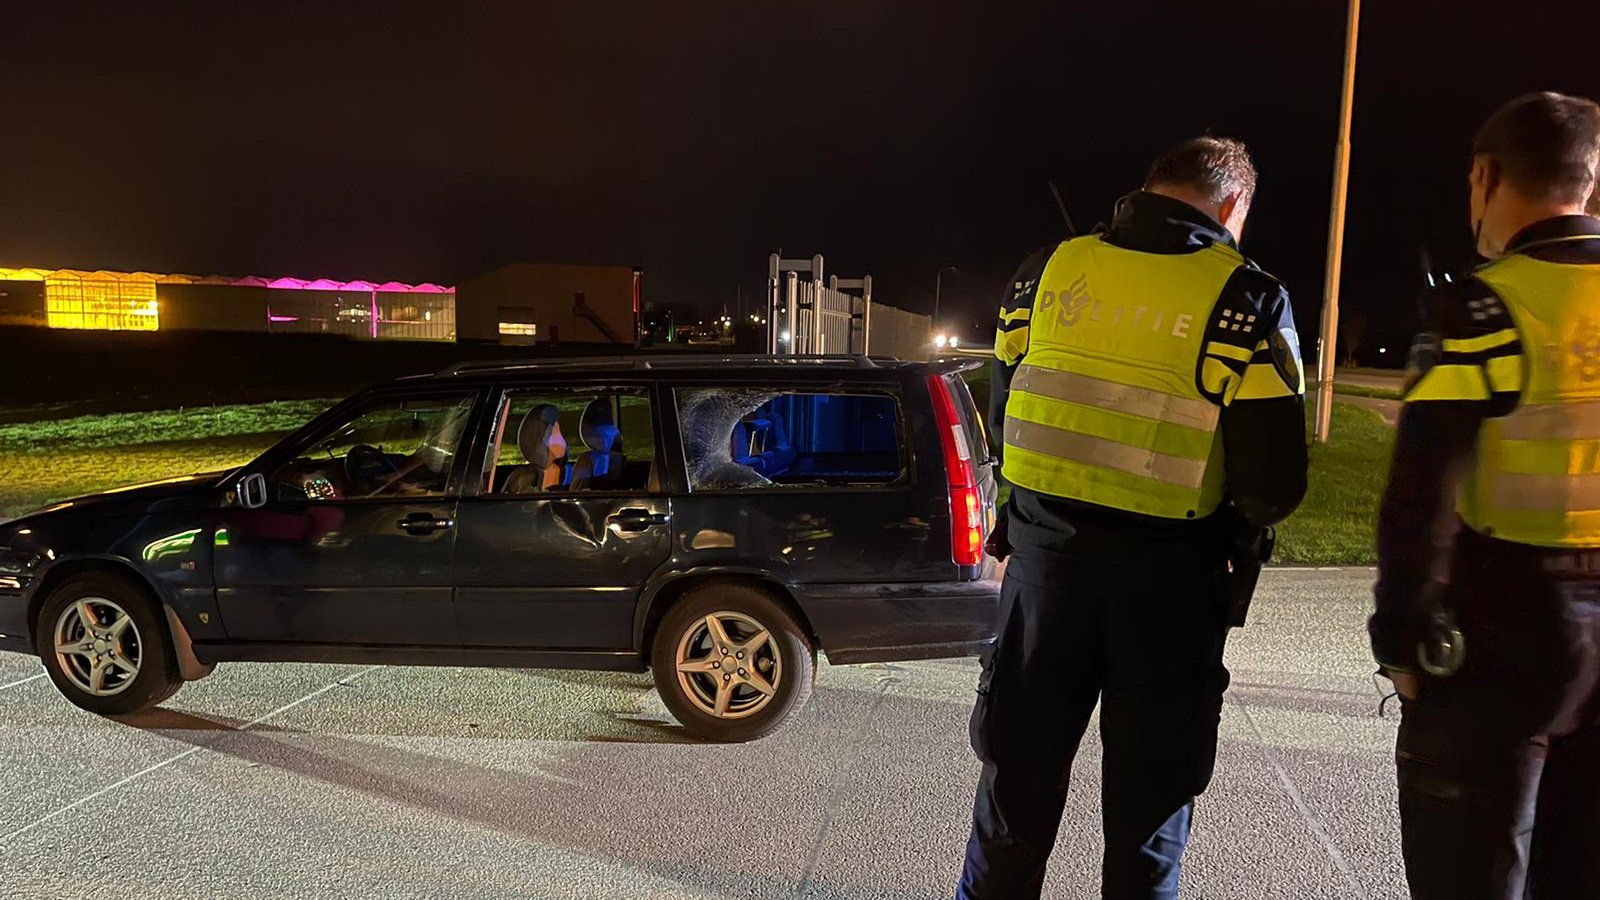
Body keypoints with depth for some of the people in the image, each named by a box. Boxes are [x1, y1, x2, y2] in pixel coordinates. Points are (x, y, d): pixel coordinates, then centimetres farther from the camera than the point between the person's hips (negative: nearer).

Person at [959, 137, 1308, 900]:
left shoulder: (1051, 268, 2)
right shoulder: (1246, 300, -9)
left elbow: (1002, 412, 8)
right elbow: (1274, 481, -12)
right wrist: (1242, 518, 9)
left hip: (1048, 551, 3)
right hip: (1167, 575, -3)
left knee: (1020, 761, 18)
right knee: (1150, 786, 15)